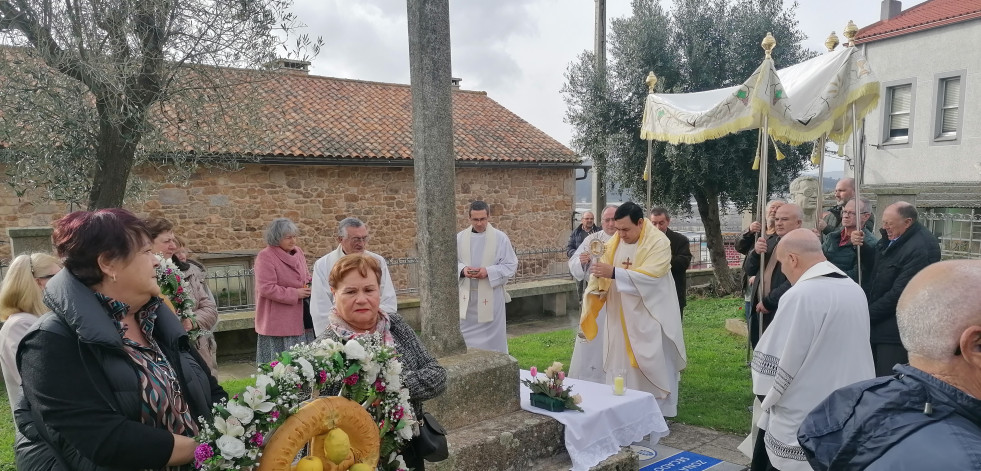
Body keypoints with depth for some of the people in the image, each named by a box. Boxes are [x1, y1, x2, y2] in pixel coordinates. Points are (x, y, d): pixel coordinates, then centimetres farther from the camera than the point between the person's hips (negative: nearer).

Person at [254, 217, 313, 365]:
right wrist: (295, 294, -16)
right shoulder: (265, 257, -13)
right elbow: (266, 288, -19)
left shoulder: (298, 252, 10)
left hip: (300, 319, 7)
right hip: (278, 323, -7)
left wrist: (310, 286, 1)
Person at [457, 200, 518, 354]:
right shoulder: (460, 237, 3)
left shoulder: (500, 238, -5)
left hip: (491, 296, -3)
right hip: (467, 296, 3)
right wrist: (463, 269, -13)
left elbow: (511, 265, -5)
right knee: (466, 338, 11)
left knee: (491, 338, 6)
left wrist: (488, 272, -19)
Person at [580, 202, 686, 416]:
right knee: (621, 364, 10)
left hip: (650, 317, -5)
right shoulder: (614, 242, 3)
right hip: (621, 317, 5)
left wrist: (614, 273, -34)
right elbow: (606, 275, 3)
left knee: (654, 366, 3)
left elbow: (650, 276, -26)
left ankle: (659, 414, 18)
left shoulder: (658, 242, -14)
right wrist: (597, 279, -21)